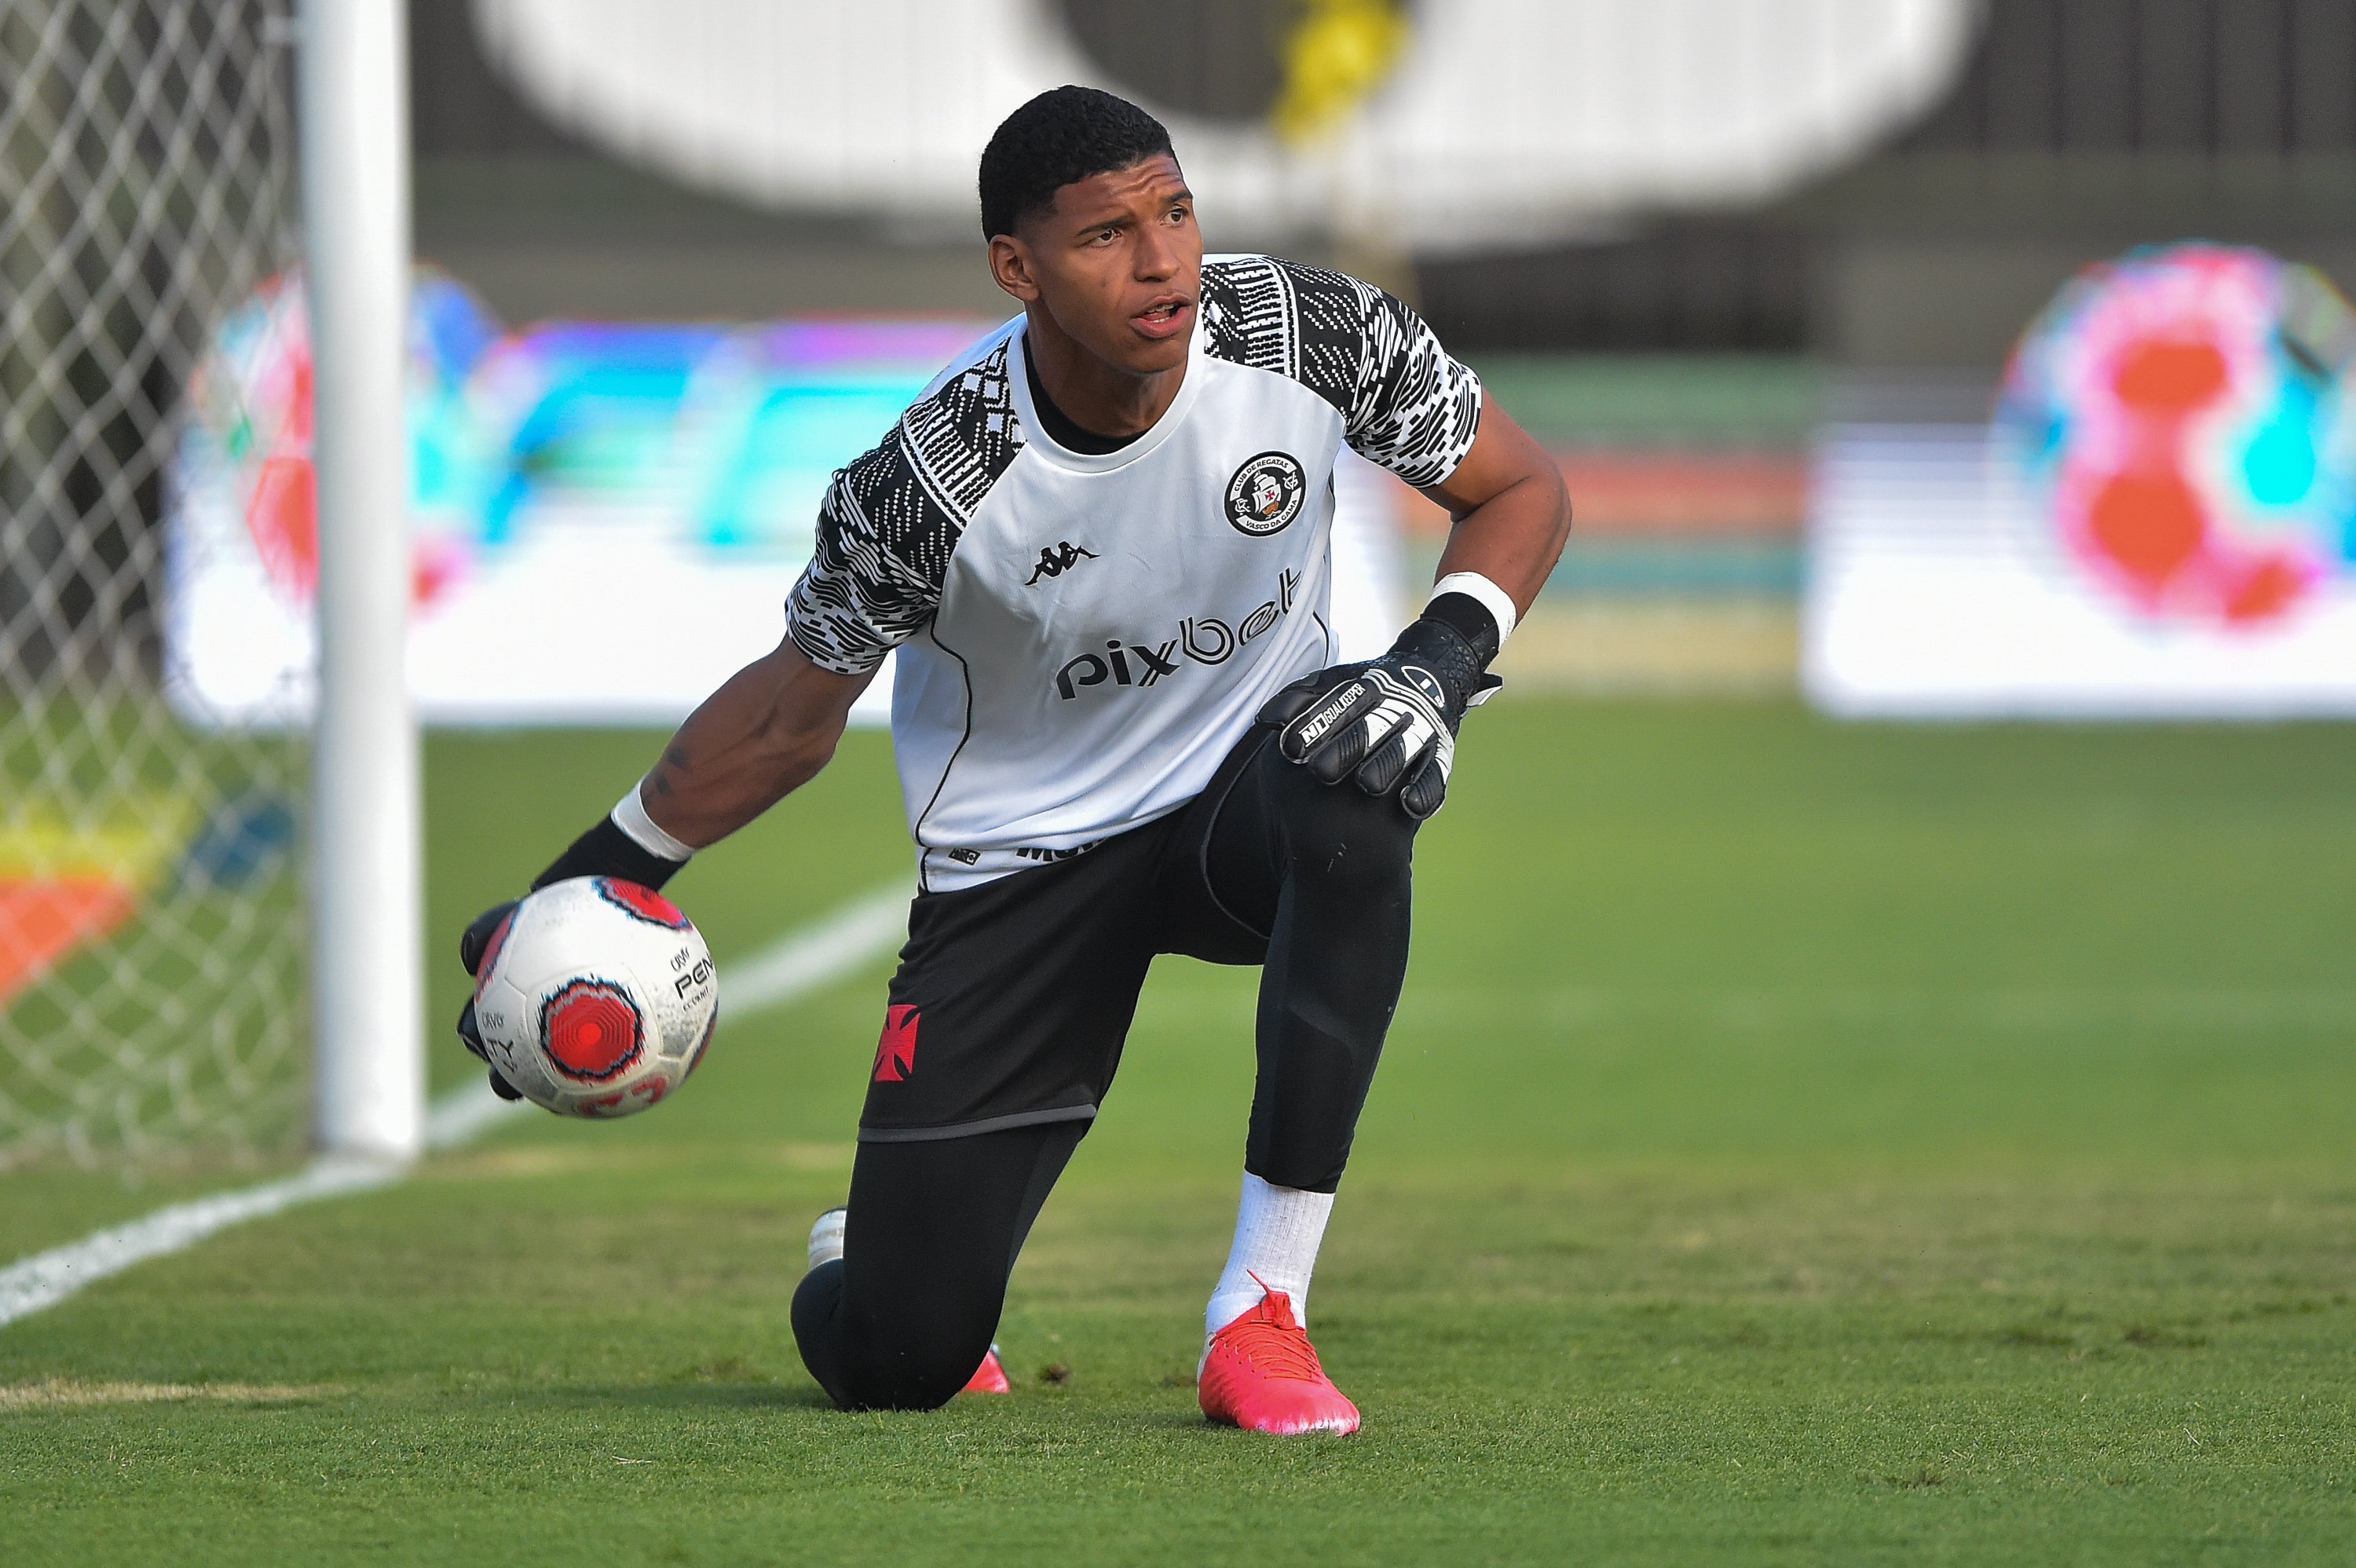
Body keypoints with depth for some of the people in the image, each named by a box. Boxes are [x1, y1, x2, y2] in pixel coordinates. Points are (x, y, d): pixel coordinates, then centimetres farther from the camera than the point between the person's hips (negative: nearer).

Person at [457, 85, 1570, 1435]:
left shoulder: (1313, 334, -19)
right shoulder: (929, 482, -23)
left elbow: (1523, 490, -4)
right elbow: (792, 713, -5)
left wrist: (1445, 660, -23)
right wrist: (586, 892, -1)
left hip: (1242, 795, 2)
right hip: (1018, 862, -1)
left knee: (1353, 791, -39)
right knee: (893, 1365, -11)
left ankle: (1261, 1316, -29)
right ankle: (869, 1257, 33)